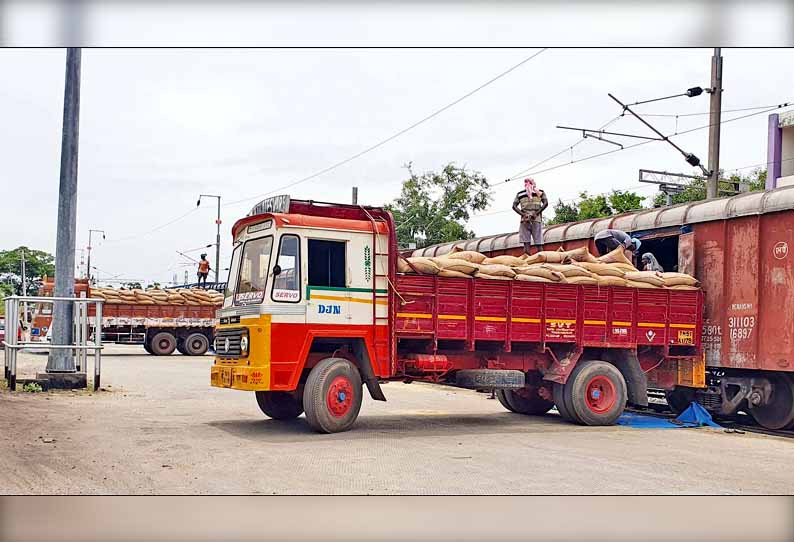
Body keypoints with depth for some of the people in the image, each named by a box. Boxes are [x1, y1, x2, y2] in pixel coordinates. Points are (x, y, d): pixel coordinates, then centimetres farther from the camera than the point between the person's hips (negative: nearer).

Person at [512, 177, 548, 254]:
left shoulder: (520, 194, 13)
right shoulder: (540, 192, 11)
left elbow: (514, 206, 4)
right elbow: (545, 203, -3)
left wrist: (522, 214, -3)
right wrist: (537, 213, -6)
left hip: (525, 219, 0)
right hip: (537, 219, 0)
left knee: (526, 243, -2)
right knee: (539, 243, 1)